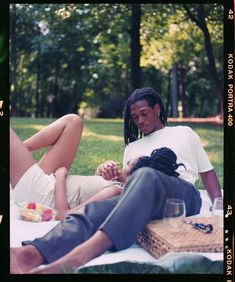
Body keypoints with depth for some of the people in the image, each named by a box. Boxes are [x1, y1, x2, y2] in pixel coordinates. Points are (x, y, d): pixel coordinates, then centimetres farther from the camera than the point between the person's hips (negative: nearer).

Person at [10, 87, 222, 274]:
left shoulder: (184, 133, 28)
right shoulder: (132, 147, 34)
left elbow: (207, 172, 23)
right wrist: (112, 173, 1)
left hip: (183, 194, -3)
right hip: (144, 201, 3)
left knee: (146, 176, -39)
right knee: (98, 208, -32)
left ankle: (83, 253, -63)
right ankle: (31, 254, -60)